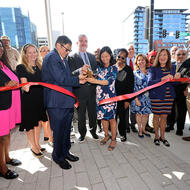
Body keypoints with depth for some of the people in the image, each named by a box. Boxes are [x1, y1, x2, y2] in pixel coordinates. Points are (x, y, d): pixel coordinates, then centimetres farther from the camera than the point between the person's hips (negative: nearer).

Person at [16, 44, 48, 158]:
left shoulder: (40, 66, 8)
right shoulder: (21, 67, -7)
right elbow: (24, 84, -14)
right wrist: (25, 87, -35)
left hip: (40, 99, 5)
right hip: (28, 101, -5)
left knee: (39, 122, 16)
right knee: (30, 125, 7)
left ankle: (37, 144, 35)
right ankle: (33, 147, 28)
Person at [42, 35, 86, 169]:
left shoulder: (64, 59, 16)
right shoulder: (51, 58, -13)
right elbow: (61, 79, -21)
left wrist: (79, 79, 0)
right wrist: (78, 79, -8)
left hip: (67, 101, 9)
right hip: (57, 104, -9)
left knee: (66, 129, 19)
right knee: (59, 131, 6)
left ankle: (65, 152, 38)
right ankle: (58, 157, 27)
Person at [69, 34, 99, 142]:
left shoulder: (92, 56, 14)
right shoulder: (72, 58, -2)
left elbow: (96, 71, 14)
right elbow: (71, 74, -14)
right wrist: (80, 70, -33)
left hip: (92, 89, 4)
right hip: (80, 90, -4)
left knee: (93, 112, 14)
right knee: (81, 114, 8)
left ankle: (93, 131, 34)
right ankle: (82, 133, 28)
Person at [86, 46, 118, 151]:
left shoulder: (114, 68, -2)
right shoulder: (99, 68, 11)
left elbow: (109, 81, -16)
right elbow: (95, 78, 11)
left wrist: (95, 81, -26)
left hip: (110, 96, -4)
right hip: (100, 95, 4)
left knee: (111, 118, 1)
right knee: (103, 117, 11)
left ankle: (113, 139, 16)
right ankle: (106, 136, 31)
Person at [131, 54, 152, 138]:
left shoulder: (149, 73, 6)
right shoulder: (135, 73, -4)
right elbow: (133, 87, -8)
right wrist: (136, 99, -15)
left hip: (148, 97, 3)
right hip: (138, 97, -3)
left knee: (146, 113, 10)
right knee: (139, 113, 6)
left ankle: (143, 129, 30)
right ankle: (140, 130, 24)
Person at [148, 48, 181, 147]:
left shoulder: (172, 68, 8)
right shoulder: (153, 68, -5)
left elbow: (174, 83, 8)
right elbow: (150, 82, -17)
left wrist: (176, 78, -14)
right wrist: (163, 79, -30)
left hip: (168, 96, 3)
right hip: (156, 96, -3)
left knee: (164, 116, 9)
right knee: (156, 116, 6)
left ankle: (162, 136, 26)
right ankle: (156, 136, 24)